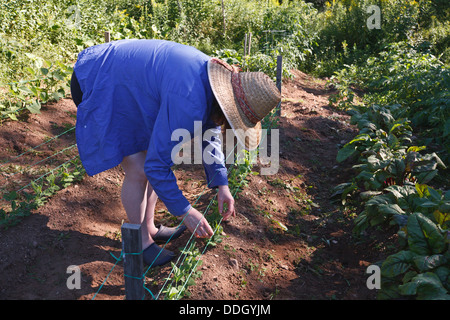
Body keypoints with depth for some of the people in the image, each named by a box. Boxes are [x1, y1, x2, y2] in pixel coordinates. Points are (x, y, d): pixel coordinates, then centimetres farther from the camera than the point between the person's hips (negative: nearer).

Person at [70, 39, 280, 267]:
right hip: (97, 84, -9)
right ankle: (141, 243, 11)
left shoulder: (213, 79, -6)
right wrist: (185, 212, -19)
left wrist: (221, 183, 4)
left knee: (156, 152, 10)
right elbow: (156, 165, -30)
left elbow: (209, 132, 9)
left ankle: (148, 227, 26)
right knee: (137, 170, -11)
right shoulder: (188, 103, -36)